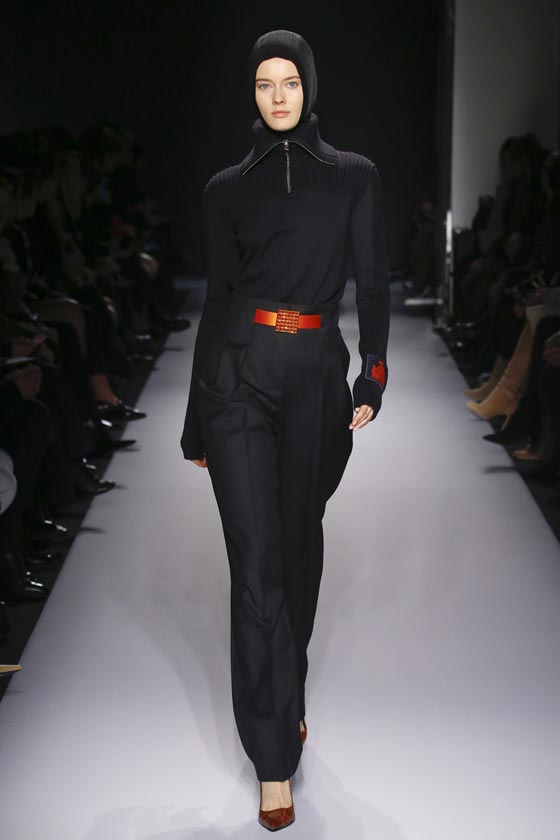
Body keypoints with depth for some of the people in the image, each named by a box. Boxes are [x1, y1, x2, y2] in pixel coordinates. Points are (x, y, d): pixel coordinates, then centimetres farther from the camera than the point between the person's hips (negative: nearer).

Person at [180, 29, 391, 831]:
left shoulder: (353, 176, 6)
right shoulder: (228, 187, 7)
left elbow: (373, 282, 3)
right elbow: (218, 296, 9)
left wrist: (373, 375, -10)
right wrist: (196, 421, 10)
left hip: (317, 375, 1)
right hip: (239, 373, -1)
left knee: (298, 546, 12)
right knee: (256, 560, -6)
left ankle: (285, 698, 35)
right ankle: (274, 759, 0)